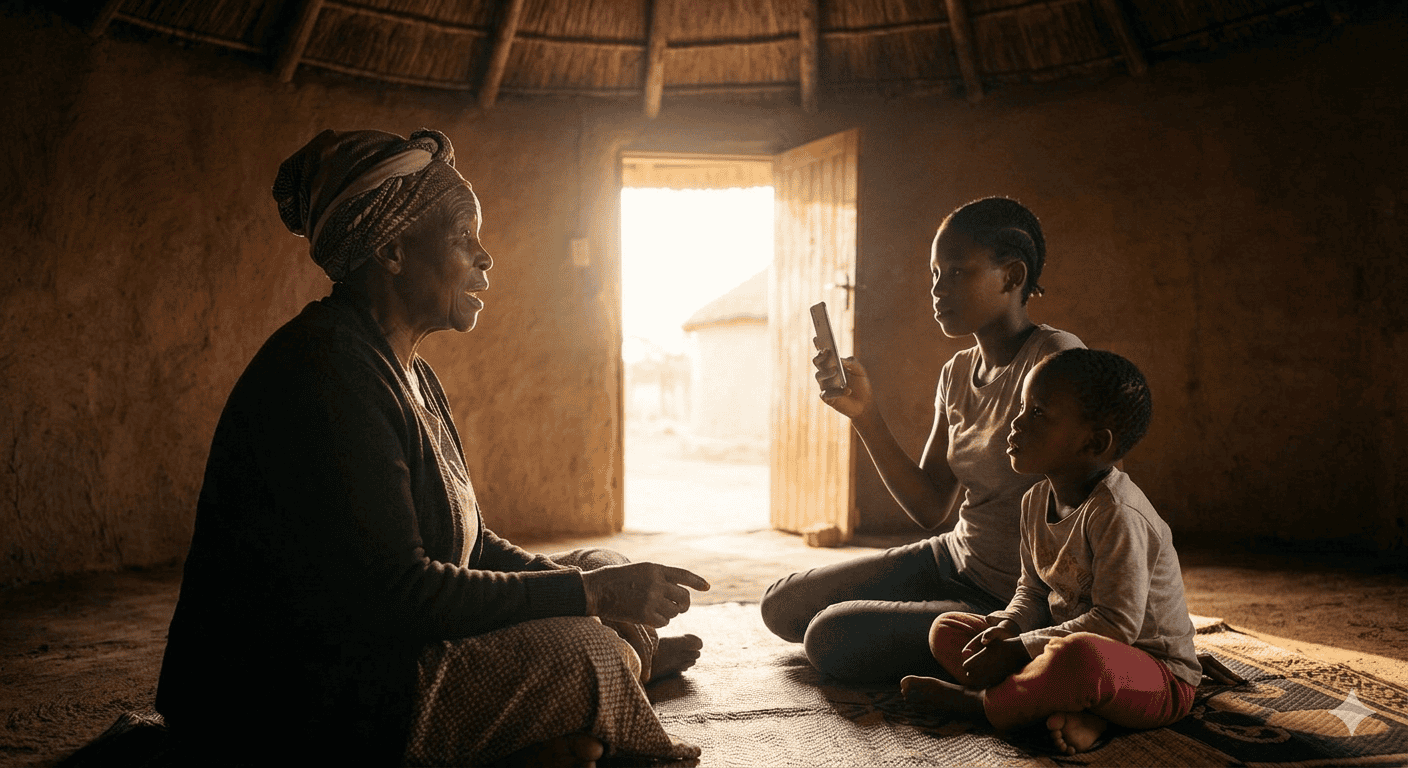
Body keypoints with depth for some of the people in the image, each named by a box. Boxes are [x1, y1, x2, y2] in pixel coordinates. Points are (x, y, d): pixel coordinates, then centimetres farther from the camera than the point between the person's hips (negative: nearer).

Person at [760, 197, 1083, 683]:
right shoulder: (957, 375, 4)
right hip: (952, 559, 8)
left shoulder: (1055, 358, -20)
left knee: (830, 635, -20)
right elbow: (929, 508, 4)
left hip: (1015, 601, -8)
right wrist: (865, 415, -6)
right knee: (782, 607, 10)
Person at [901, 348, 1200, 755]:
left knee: (1079, 657, -43)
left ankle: (980, 703, -12)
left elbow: (1117, 624, -27)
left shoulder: (1118, 515, -25)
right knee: (948, 631, 2)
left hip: (1158, 674, -9)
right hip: (1066, 642, 9)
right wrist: (1007, 628, -11)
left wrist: (1018, 649, -25)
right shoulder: (1036, 501, 2)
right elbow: (1033, 589, 12)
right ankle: (1074, 708, -16)